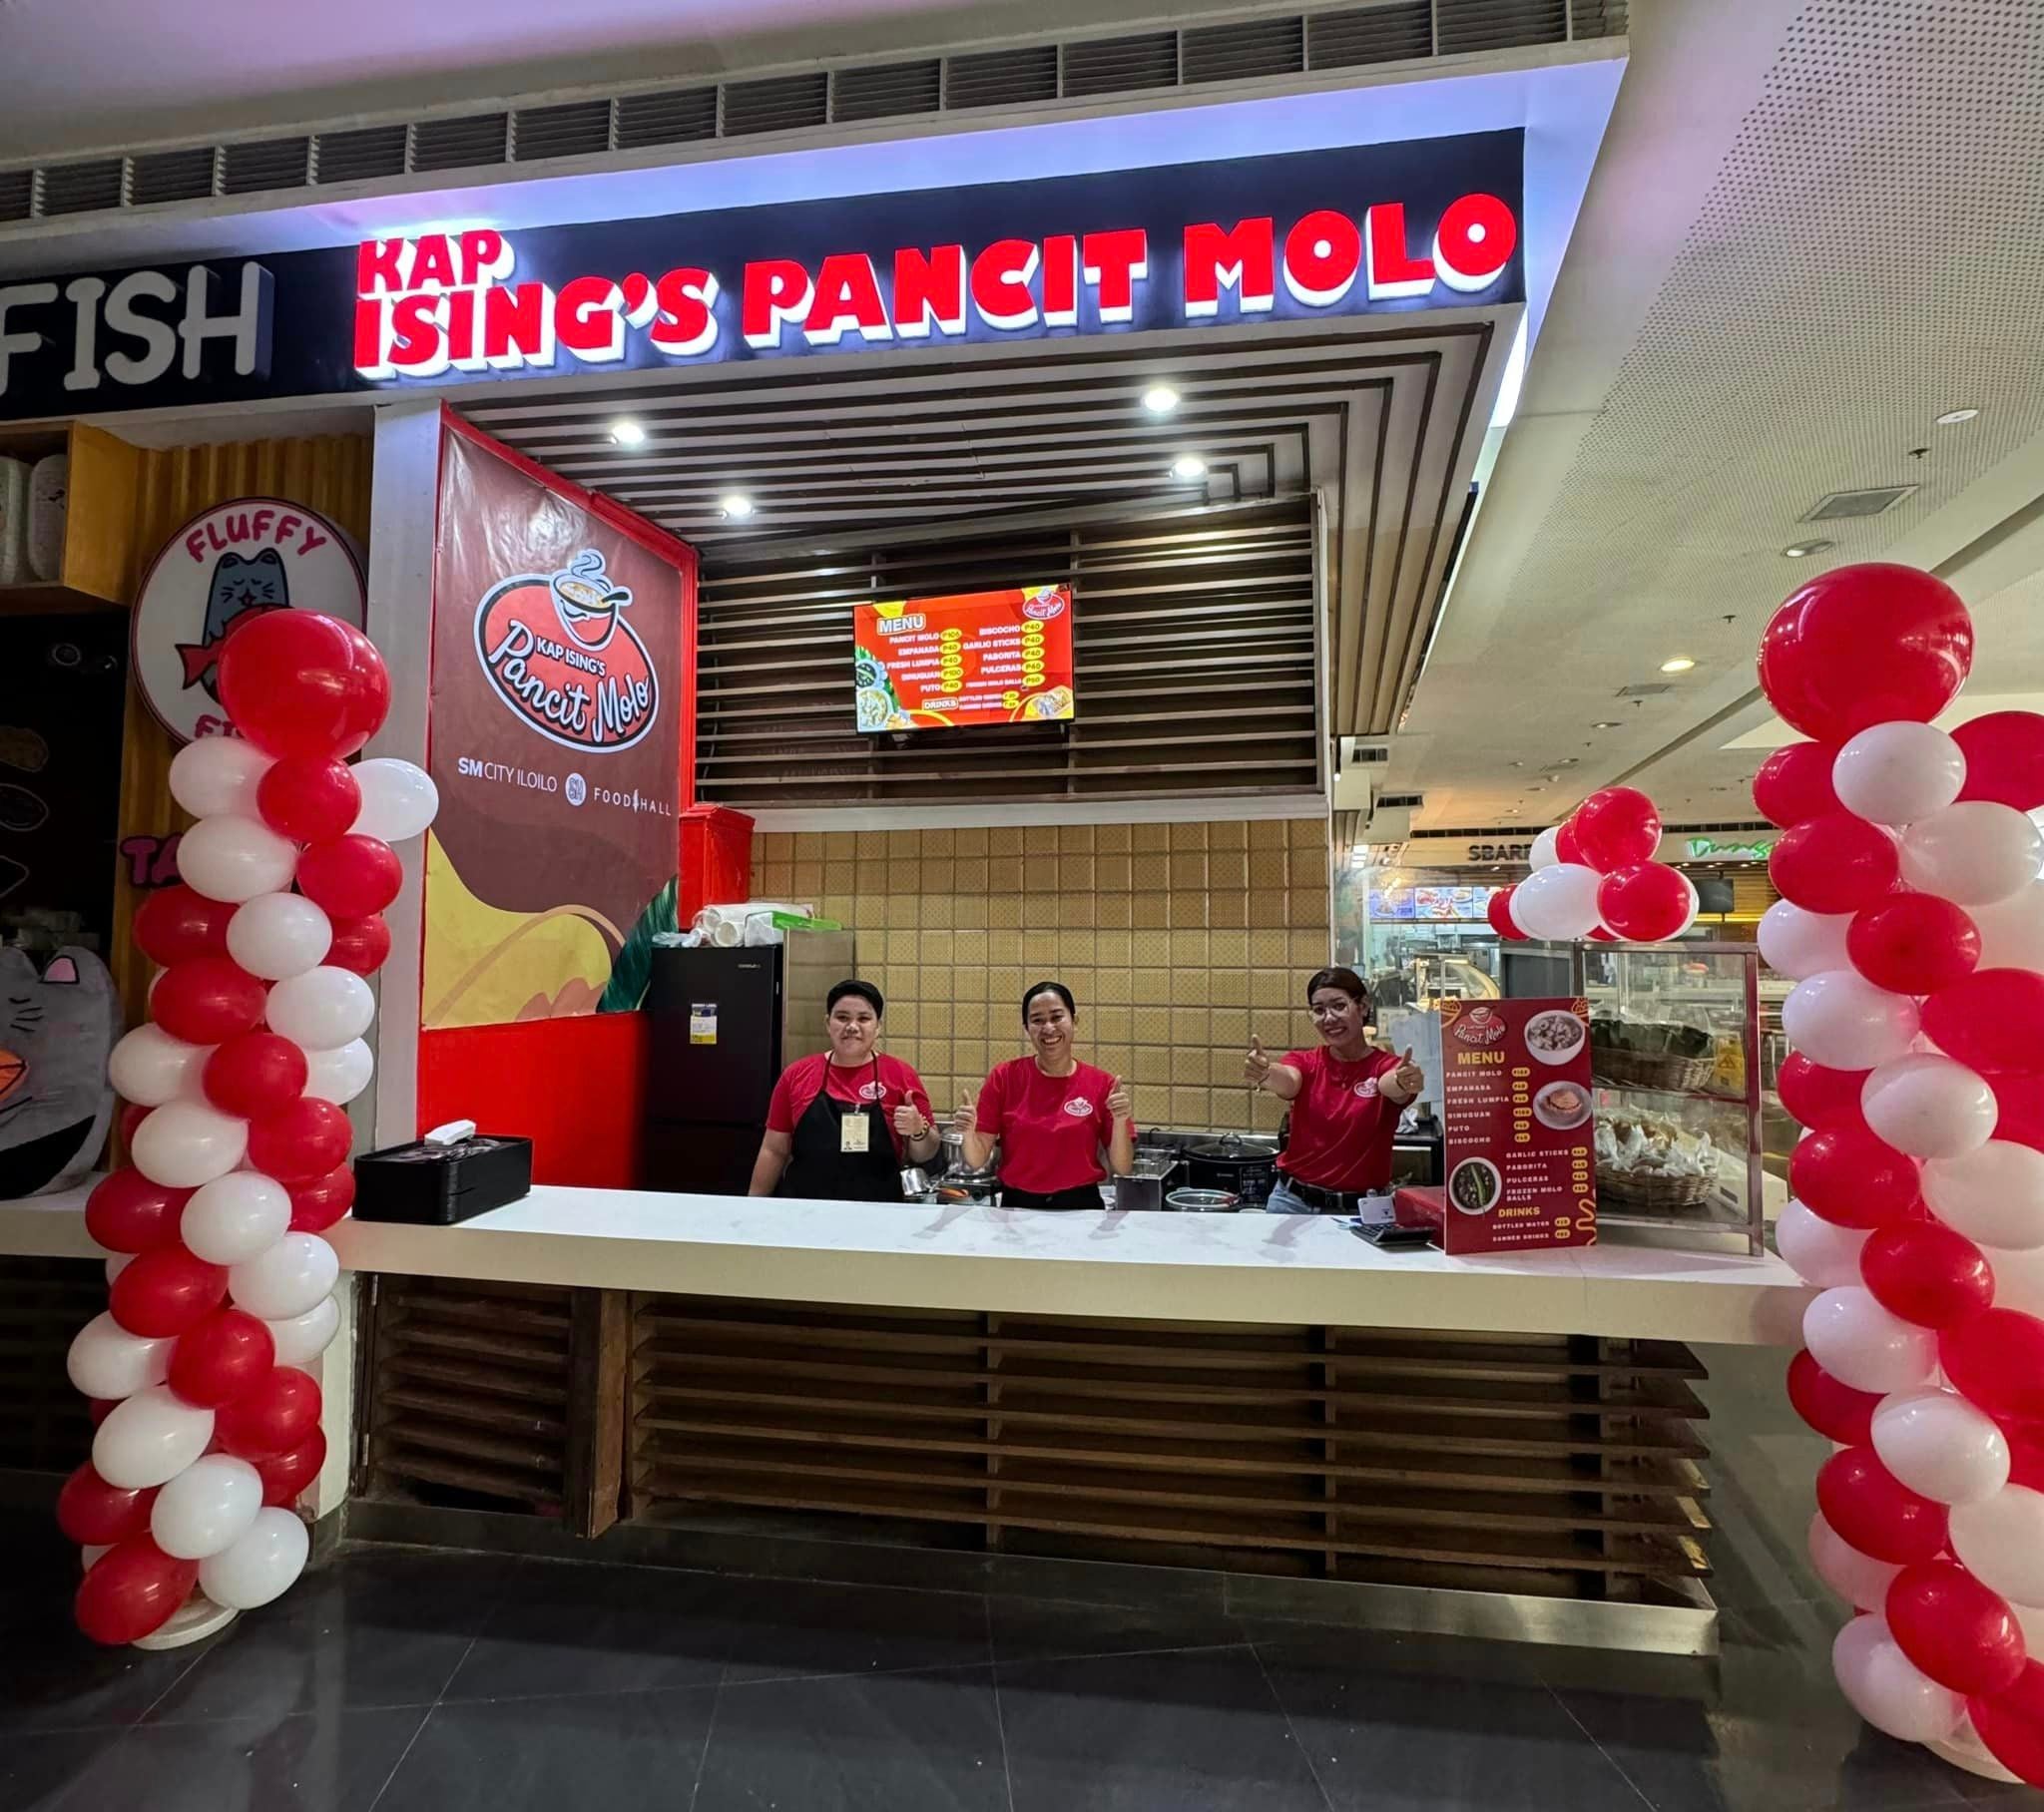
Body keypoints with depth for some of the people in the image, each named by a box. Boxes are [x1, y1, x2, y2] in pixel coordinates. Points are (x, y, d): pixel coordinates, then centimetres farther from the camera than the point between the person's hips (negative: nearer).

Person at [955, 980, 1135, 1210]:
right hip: (1017, 1206, 1)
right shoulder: (1005, 1076, -6)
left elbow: (1122, 1168, -3)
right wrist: (969, 1132, -24)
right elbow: (977, 1161, -4)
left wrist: (1120, 1121, -20)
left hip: (1080, 1206, 0)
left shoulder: (1102, 1084, -5)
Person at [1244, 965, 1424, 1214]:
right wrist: (1264, 1073, -48)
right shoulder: (1305, 1062, -2)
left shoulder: (1387, 1067, -5)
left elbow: (1393, 1086, -29)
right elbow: (1286, 1082, -25)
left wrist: (1404, 1083, -53)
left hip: (1362, 1208, -1)